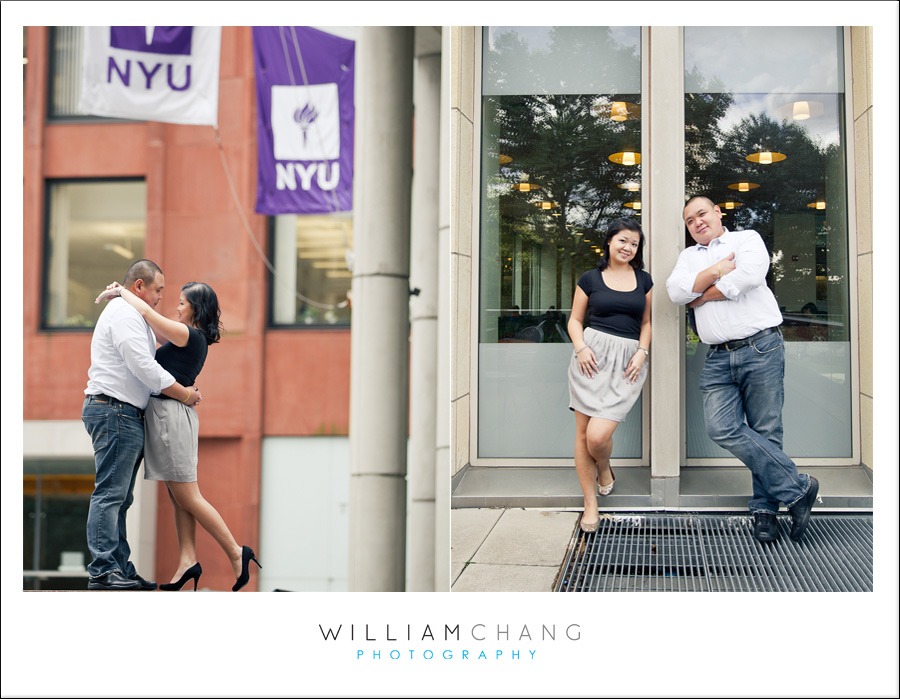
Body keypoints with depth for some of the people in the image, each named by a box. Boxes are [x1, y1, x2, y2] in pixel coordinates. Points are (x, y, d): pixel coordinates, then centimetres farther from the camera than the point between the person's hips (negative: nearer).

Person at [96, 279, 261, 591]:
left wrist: (119, 291, 0)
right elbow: (154, 326, 22)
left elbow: (147, 312, -17)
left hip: (171, 413, -10)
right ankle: (188, 561, 7)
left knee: (188, 497, -5)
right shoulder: (195, 338, 13)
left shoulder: (190, 335, -14)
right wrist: (121, 294, 13)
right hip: (167, 414, 10)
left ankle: (236, 553, -2)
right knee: (180, 498, 7)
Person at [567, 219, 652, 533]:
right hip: (592, 355, 0)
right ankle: (590, 503, 11)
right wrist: (580, 347, -6)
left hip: (627, 360, 0)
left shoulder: (643, 280, 14)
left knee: (599, 434, -14)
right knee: (583, 432, -2)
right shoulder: (591, 279, 9)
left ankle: (604, 468, 22)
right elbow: (575, 320, 12)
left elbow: (646, 322, 18)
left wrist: (642, 352, 1)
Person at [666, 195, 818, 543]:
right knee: (722, 428, -14)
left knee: (766, 431, -4)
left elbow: (749, 274, -12)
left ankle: (765, 508, 8)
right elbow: (675, 291, 3)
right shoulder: (688, 256, 23)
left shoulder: (747, 238, 10)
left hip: (761, 348, -3)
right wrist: (716, 271, -6)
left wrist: (702, 295, -2)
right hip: (718, 358, 4)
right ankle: (796, 488, -7)